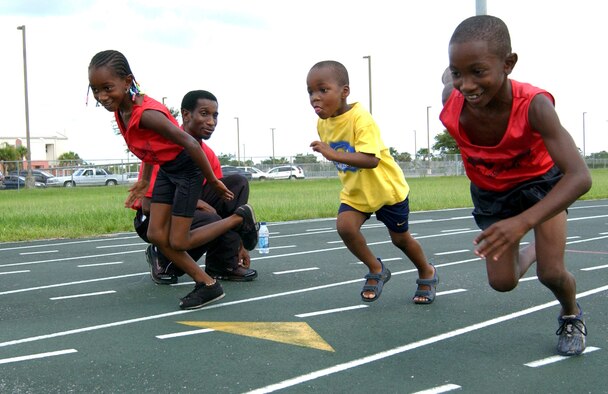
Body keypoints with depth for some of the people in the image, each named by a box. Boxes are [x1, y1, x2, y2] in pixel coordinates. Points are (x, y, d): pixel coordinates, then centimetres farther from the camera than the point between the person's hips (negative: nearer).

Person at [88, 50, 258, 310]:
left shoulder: (146, 114, -32)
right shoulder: (121, 110, -3)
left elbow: (190, 144, -31)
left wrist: (213, 181, -22)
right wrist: (144, 181, 18)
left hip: (187, 168, -9)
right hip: (165, 170, 9)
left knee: (178, 242, -2)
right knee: (156, 235, 3)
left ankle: (240, 218, 14)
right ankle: (207, 285, 12)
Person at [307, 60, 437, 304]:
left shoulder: (360, 118, -30)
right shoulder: (322, 123, -7)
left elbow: (371, 160, -41)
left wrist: (334, 155, -48)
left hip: (387, 188, -5)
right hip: (355, 192, 5)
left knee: (400, 238, 11)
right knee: (344, 226, -20)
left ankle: (427, 274, 40)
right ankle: (376, 270, 3)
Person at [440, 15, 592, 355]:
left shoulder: (533, 105, -39)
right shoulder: (452, 100, -29)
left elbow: (580, 176, -47)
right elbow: (450, 75, -1)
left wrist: (524, 221, -58)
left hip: (540, 181, -3)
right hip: (491, 191, 3)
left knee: (551, 273, -14)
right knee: (502, 282, 0)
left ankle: (572, 315, 23)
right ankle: (530, 252, 37)